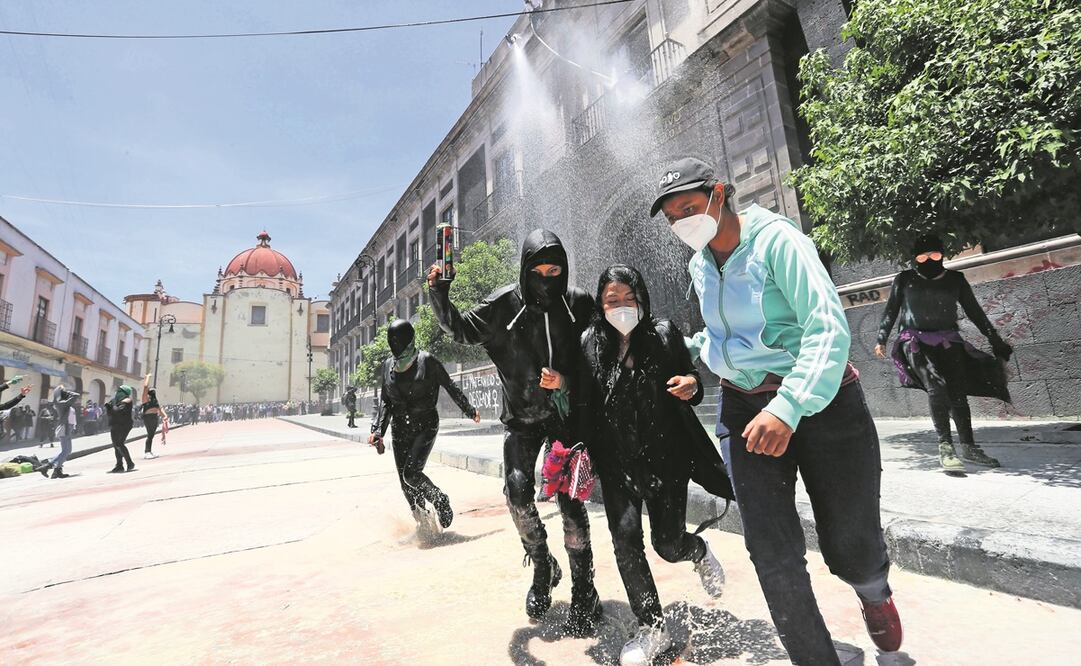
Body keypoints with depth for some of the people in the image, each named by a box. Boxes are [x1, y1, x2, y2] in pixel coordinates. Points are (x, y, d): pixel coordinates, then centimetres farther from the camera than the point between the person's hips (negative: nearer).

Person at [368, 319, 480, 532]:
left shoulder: (427, 361, -10)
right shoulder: (388, 365, 5)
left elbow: (450, 386, -1)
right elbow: (385, 401, 11)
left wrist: (470, 411, 8)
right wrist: (378, 430, 0)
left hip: (425, 426, -5)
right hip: (400, 429, 5)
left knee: (411, 474, -17)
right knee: (405, 482, 6)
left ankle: (440, 500, 11)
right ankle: (422, 522, 26)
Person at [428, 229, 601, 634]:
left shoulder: (579, 304, -7)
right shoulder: (505, 304, -7)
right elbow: (464, 331, 0)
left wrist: (566, 380, -19)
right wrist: (440, 297, -16)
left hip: (565, 413, -1)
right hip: (521, 415, 1)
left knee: (570, 498, -3)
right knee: (517, 491, -10)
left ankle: (583, 592, 17)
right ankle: (542, 567, 19)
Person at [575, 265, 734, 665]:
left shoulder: (664, 335, -4)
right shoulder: (590, 345, -3)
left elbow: (692, 386, 3)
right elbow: (583, 404, 1)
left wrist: (691, 386, -19)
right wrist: (581, 450, -6)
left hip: (667, 455, -1)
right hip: (618, 462, 1)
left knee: (669, 545, 4)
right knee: (625, 537, -7)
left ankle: (699, 551, 42)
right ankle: (653, 631, 15)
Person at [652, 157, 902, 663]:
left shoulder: (776, 241, -13)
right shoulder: (699, 265, 7)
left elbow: (829, 328, -24)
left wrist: (789, 407, -35)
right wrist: (688, 356, 9)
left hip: (819, 400, -4)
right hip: (745, 406, 5)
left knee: (852, 550, 8)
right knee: (773, 554, -2)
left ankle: (874, 594, 46)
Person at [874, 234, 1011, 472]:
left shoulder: (955, 279, 8)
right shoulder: (905, 280, 1)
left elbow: (974, 311, 13)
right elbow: (891, 311, 6)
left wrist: (995, 340, 13)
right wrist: (881, 340, 4)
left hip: (948, 342, 3)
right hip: (916, 342, -3)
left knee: (957, 392, 2)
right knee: (936, 386, -21)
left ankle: (968, 446, 14)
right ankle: (945, 446, -18)